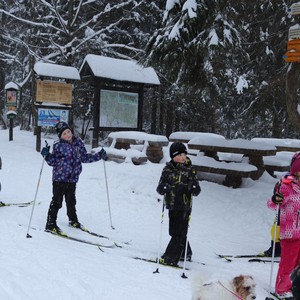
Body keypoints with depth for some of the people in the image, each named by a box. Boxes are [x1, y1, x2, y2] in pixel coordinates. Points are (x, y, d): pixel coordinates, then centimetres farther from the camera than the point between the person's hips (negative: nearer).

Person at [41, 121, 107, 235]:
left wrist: (99, 156, 10)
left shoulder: (78, 143, 5)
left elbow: (84, 157, 14)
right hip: (59, 178, -4)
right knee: (57, 201, -3)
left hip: (72, 178, 4)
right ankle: (50, 225, 4)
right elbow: (53, 162, -4)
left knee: (71, 201, 18)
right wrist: (47, 155, -22)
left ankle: (73, 220, 38)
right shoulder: (58, 146, -8)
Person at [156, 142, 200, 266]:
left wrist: (194, 188, -26)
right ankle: (185, 254, 33)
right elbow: (159, 188, 2)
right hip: (172, 204, 4)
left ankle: (170, 258, 0)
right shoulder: (168, 169, 3)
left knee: (179, 232, -7)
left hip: (184, 206, -4)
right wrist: (163, 188, -21)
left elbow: (196, 190, -3)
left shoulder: (189, 169, -3)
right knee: (174, 231, 14)